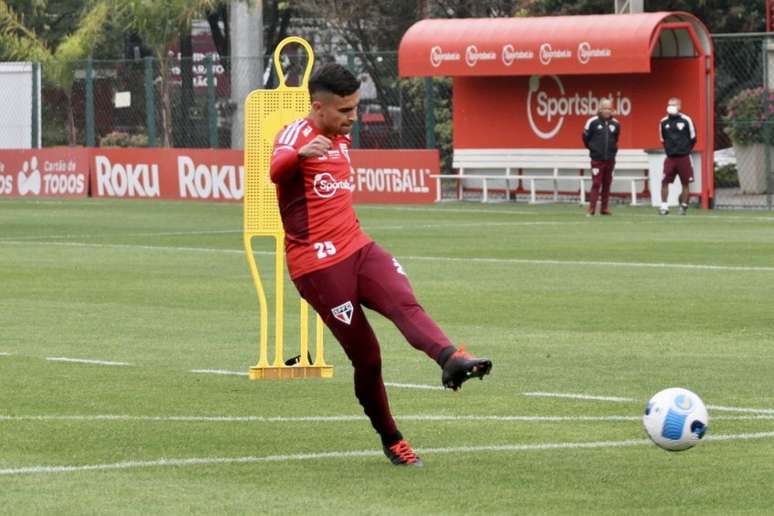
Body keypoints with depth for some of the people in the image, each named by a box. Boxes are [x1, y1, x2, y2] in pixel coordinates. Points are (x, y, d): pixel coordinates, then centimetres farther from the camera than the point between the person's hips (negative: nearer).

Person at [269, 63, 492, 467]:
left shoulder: (341, 138, 16)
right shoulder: (295, 135, -12)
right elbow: (276, 170, -37)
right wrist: (301, 153, -58)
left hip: (358, 249, 6)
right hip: (318, 264, -6)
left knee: (404, 302, -24)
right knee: (365, 355, -4)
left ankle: (451, 360, -49)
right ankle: (391, 441, 10)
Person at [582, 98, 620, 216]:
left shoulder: (615, 124, 5)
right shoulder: (593, 122, -7)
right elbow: (586, 138, 3)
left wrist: (613, 150, 13)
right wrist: (593, 149, 9)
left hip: (610, 160, 4)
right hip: (597, 159, -4)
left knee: (607, 184, 7)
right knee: (596, 184, -7)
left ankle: (604, 208, 13)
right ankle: (591, 208, -4)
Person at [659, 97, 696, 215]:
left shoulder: (686, 120, -6)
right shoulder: (664, 122, 4)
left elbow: (692, 139, 3)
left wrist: (685, 150, 6)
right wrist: (669, 150, 12)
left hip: (683, 157, -2)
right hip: (670, 157, 2)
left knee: (685, 183, 3)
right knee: (665, 182, -6)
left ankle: (684, 205, 16)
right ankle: (664, 206, 0)